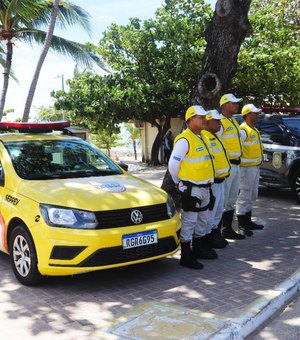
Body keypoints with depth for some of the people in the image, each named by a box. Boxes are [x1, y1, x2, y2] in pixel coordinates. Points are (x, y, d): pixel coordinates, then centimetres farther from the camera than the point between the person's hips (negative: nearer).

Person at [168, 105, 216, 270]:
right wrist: (178, 182, -8)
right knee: (188, 222, -4)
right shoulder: (184, 139, -17)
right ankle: (186, 256, 3)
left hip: (204, 188, 10)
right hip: (191, 189, -10)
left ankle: (199, 249, 33)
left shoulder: (200, 138, 14)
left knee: (202, 221, 19)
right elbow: (173, 163, -20)